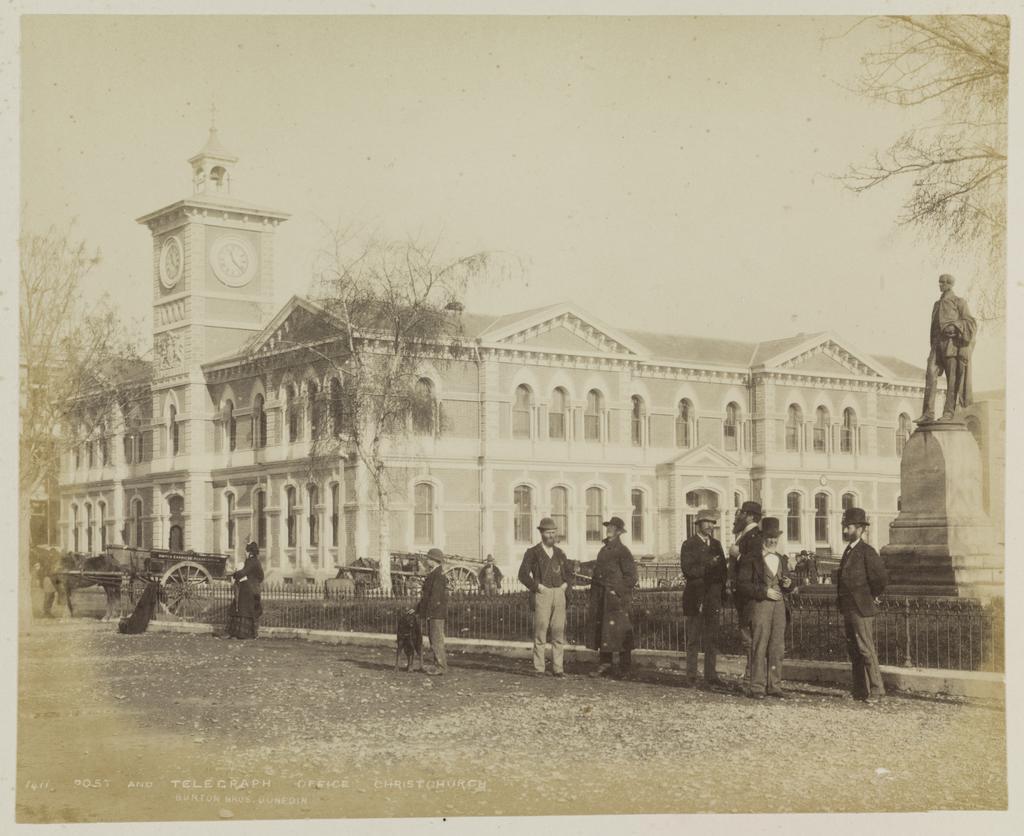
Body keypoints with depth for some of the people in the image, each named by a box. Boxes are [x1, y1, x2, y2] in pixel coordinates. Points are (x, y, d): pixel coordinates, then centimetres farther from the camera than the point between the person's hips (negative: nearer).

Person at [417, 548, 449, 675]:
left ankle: (441, 667, -4)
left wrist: (429, 612, -22)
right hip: (432, 613, 10)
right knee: (432, 638, 14)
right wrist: (418, 609, 22)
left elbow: (435, 595, -21)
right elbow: (426, 594, 22)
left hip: (436, 612, -10)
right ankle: (438, 665, 19)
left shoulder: (438, 575, -15)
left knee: (437, 639, -7)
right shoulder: (433, 574, 17)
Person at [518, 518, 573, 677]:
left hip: (559, 594, 4)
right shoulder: (532, 553, 1)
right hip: (542, 595, -4)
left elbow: (569, 571, 28)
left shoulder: (559, 553, 16)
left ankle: (558, 668, 6)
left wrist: (565, 584, 10)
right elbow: (523, 574, -4)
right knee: (540, 632, -6)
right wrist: (537, 586, -12)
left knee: (559, 632, 2)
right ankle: (538, 668, -2)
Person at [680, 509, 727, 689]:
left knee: (712, 639, 4)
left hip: (713, 598, 5)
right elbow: (688, 570, -13)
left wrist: (721, 591, 2)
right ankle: (691, 676, 5)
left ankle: (711, 677, 7)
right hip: (695, 598, -5)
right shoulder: (689, 544, -2)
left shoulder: (716, 544, 16)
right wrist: (709, 566, -20)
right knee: (693, 639, 0)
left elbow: (723, 571, 16)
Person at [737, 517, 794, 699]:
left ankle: (774, 686, 11)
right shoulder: (751, 558, -1)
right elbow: (743, 585, -6)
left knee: (777, 647, 5)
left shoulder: (782, 558, 18)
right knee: (759, 647, -7)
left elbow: (787, 587, 24)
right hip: (759, 604, -5)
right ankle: (757, 687, -3)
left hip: (779, 604, 6)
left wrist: (788, 584, 1)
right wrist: (764, 591, -14)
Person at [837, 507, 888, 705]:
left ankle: (876, 690, 0)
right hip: (848, 610, 9)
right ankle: (860, 692, 16)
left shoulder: (867, 551, -13)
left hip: (862, 610, -9)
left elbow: (882, 578, -17)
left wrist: (873, 598, -5)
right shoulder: (848, 551, 15)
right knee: (854, 652, 11)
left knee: (866, 650, -7)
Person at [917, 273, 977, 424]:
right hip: (937, 343, 5)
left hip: (952, 343, -5)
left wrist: (955, 327, -16)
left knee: (952, 379, -6)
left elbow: (971, 323, 0)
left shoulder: (959, 302, 6)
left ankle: (949, 413, -5)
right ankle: (928, 413, -17)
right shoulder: (937, 304, 23)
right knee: (930, 374, -12)